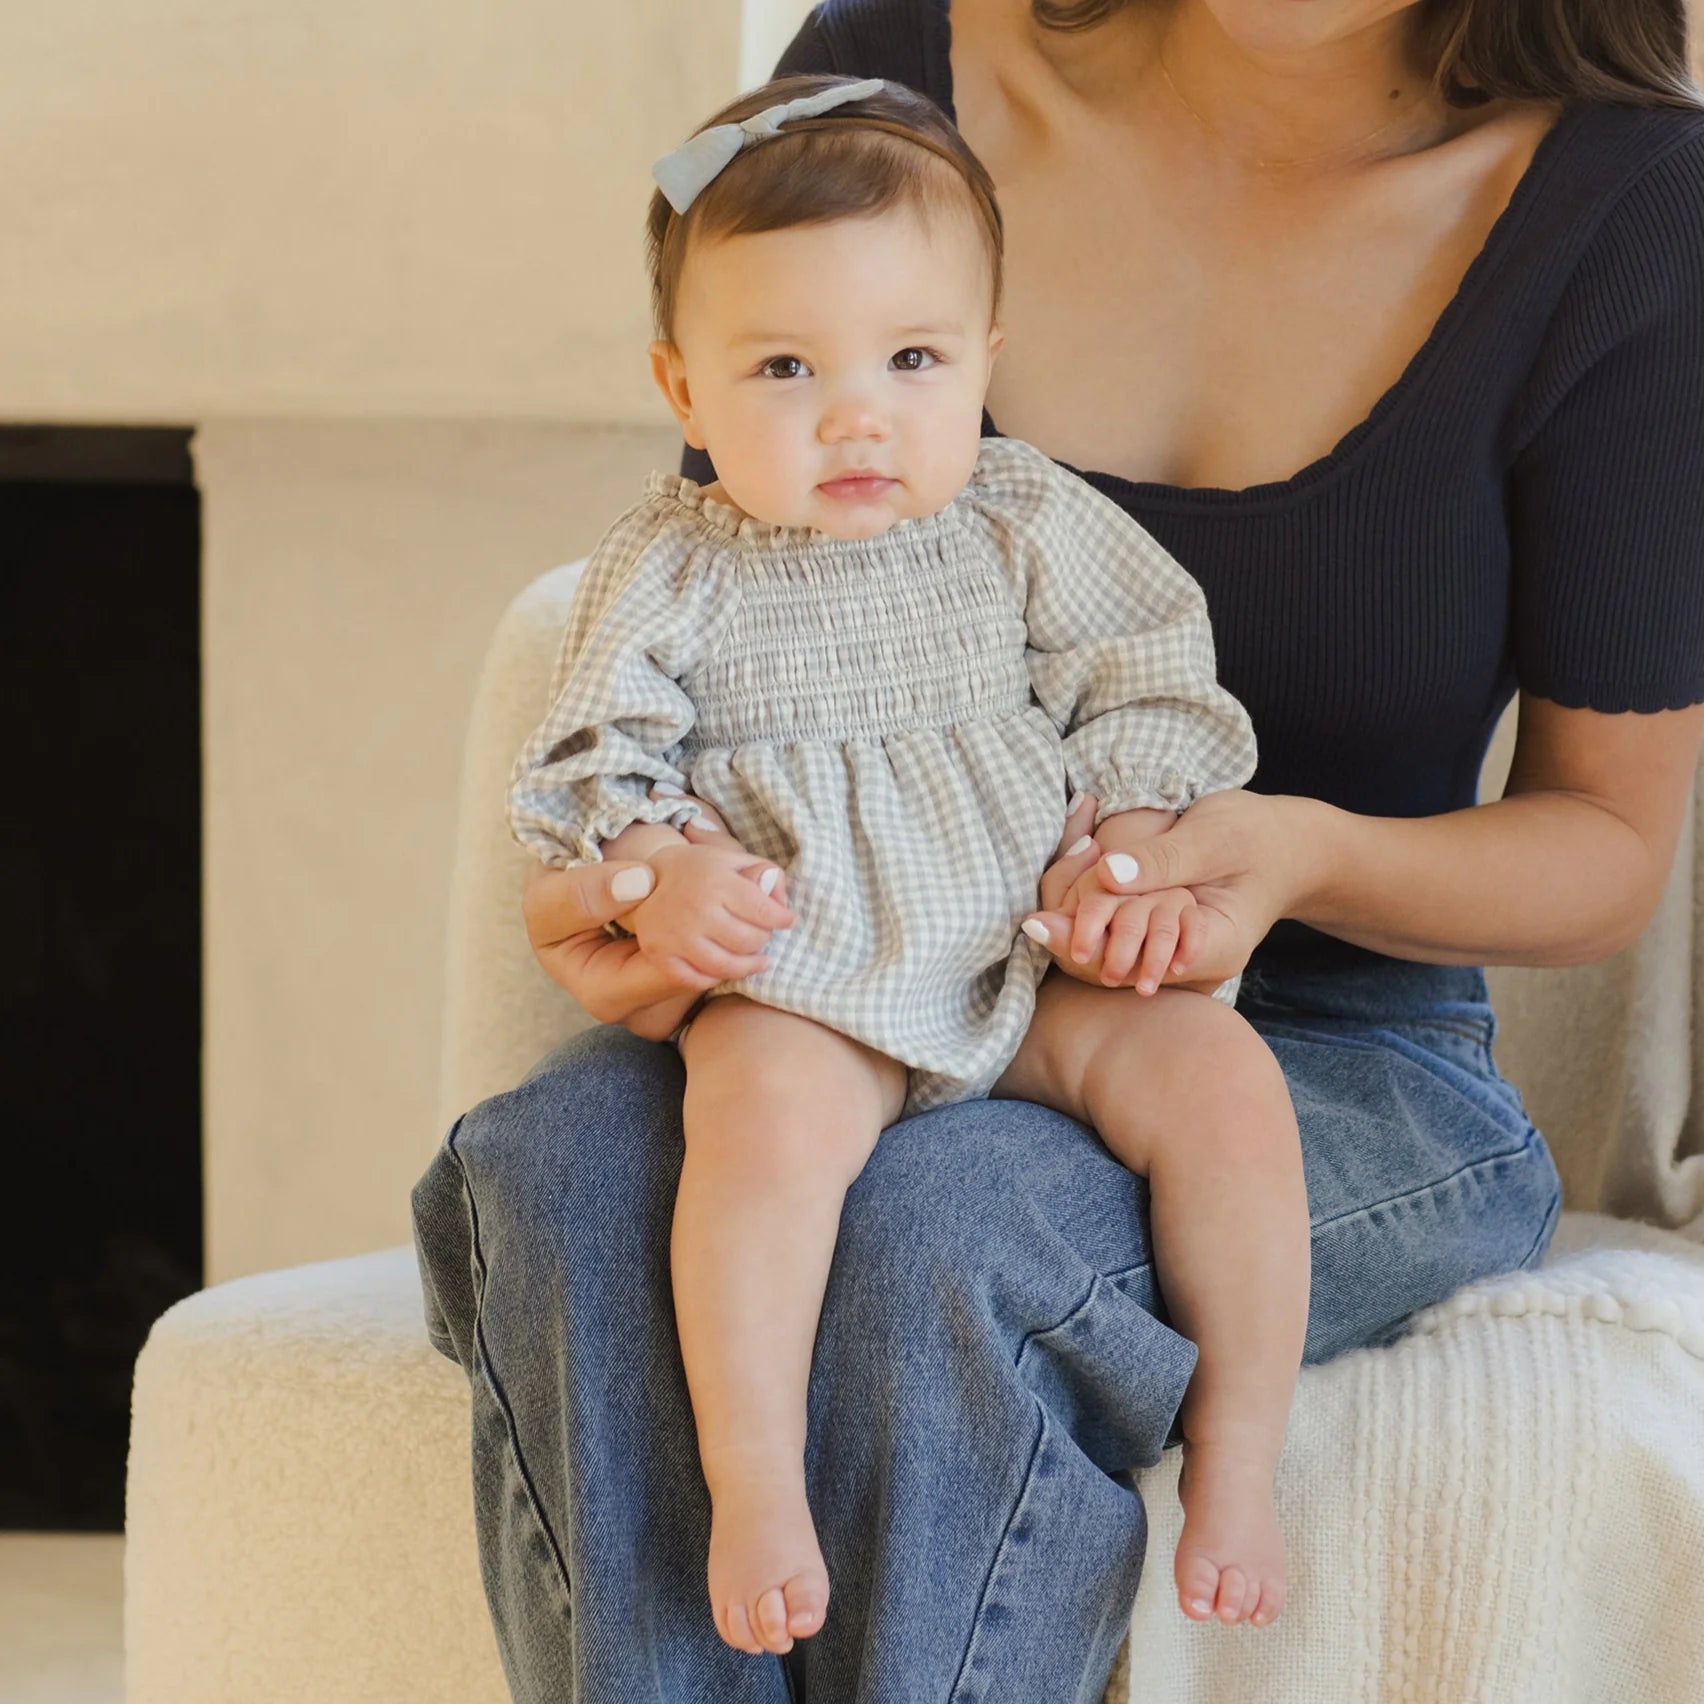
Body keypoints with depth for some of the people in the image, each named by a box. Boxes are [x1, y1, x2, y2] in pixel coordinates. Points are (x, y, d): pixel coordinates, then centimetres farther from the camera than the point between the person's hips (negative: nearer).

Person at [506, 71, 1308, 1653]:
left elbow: (1150, 691, 11)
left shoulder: (1028, 523, 7)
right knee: (770, 1110, -36)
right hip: (800, 986, -2)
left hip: (1034, 969, 2)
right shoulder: (671, 569, 3)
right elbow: (590, 758, 4)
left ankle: (1236, 1458, -13)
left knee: (1222, 1076, -23)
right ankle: (754, 1486, -32)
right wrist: (652, 869, -16)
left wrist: (1129, 856, -6)